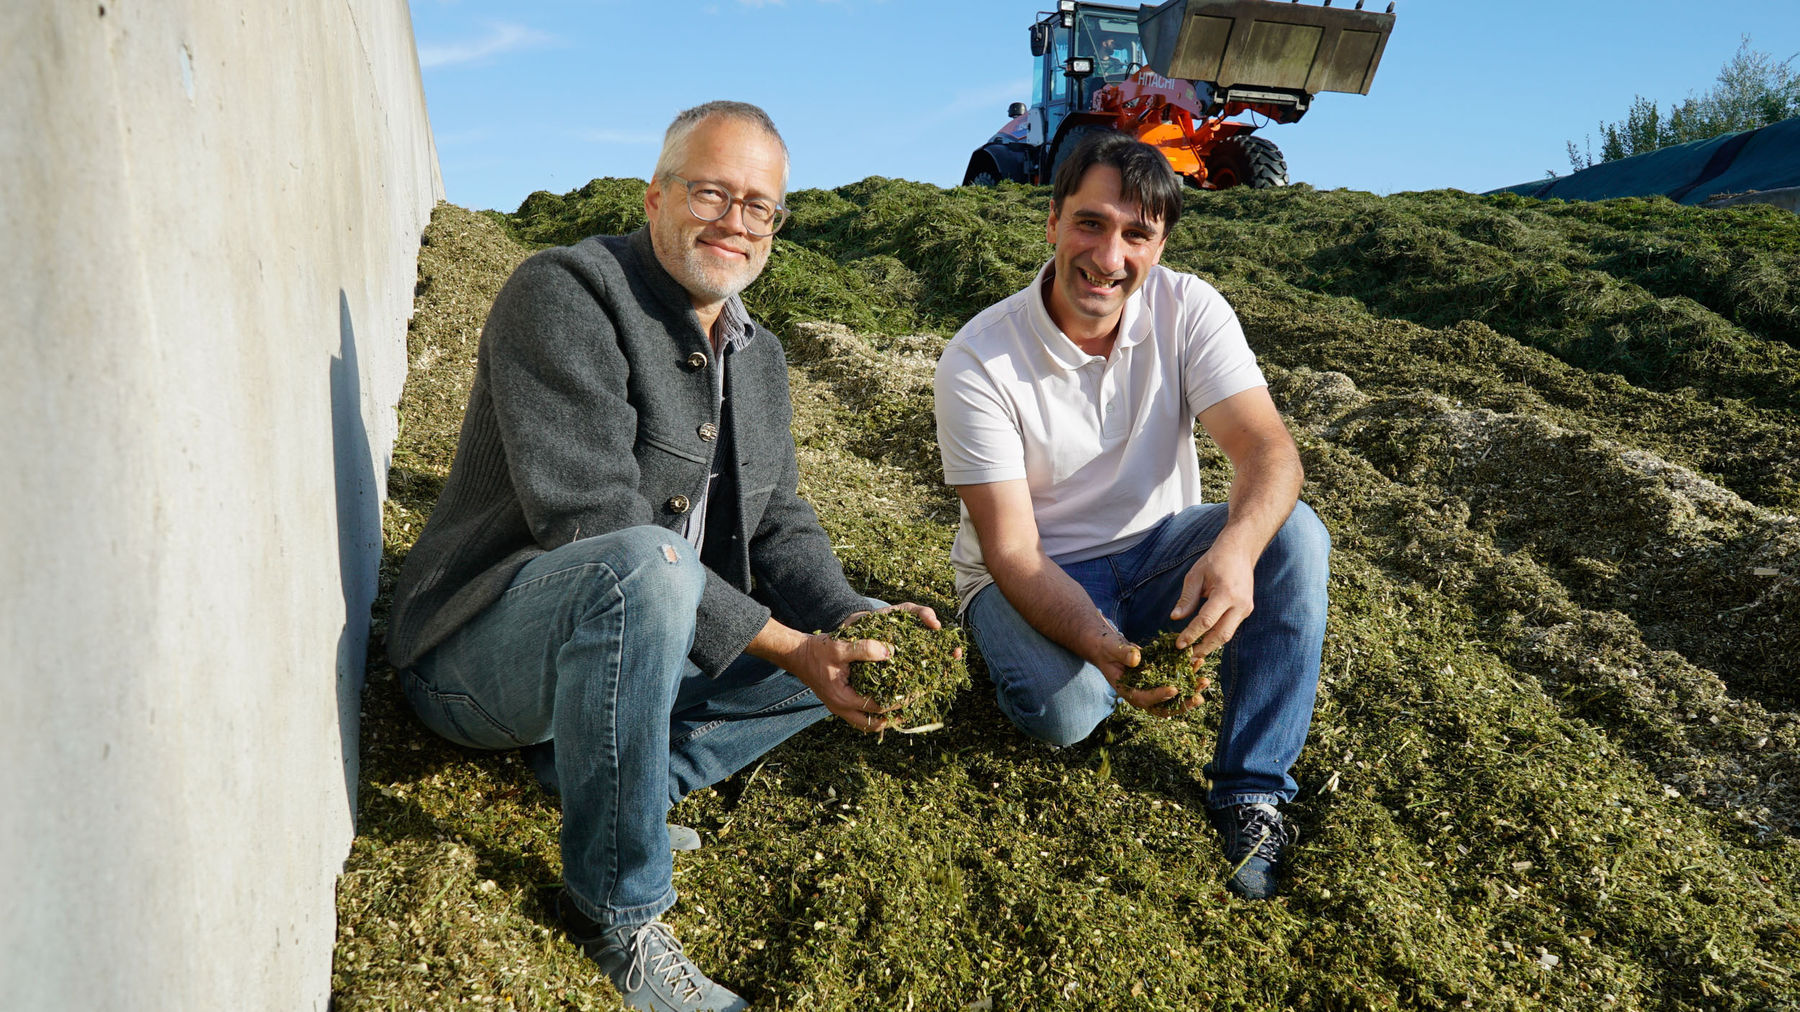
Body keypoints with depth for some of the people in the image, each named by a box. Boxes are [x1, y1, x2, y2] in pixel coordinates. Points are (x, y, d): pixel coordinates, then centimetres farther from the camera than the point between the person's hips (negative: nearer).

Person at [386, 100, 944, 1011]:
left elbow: (779, 524, 6)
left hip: (627, 638, 8)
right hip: (477, 652, -7)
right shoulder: (564, 294, -17)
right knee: (648, 564, -38)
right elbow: (595, 523, -27)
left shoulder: (757, 355, 9)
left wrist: (852, 623, -15)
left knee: (842, 647, 3)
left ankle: (597, 775, -5)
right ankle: (613, 905, -18)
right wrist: (787, 646, -30)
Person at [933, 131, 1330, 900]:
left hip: (1158, 549, 4)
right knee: (1065, 709, -32)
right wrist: (1106, 648, -40)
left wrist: (1236, 547, -47)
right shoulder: (978, 359, -21)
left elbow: (1266, 446, -23)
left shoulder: (1188, 310, -12)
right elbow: (1014, 553, -23)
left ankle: (1251, 793, -15)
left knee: (1296, 536, -23)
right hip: (1037, 577, -3)